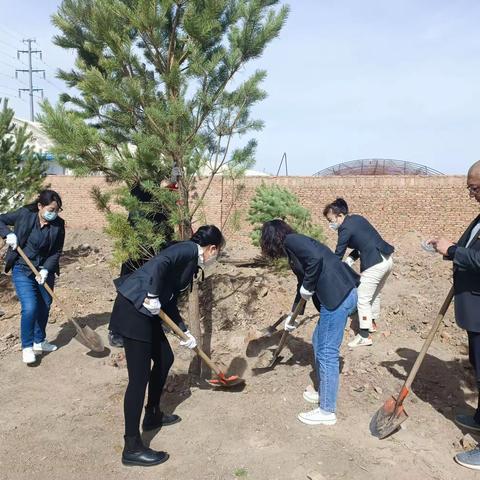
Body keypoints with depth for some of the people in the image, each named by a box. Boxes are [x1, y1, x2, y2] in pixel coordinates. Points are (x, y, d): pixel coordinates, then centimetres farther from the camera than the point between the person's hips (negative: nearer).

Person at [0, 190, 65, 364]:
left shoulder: (58, 225, -11)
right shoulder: (24, 214, -14)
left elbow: (56, 252, -7)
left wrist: (46, 269, -21)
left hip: (45, 270, 3)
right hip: (22, 270, -3)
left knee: (44, 307, 12)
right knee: (30, 308, -13)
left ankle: (39, 341, 33)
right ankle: (27, 347, 5)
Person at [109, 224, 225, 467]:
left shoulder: (190, 261, 20)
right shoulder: (188, 249, -7)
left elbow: (169, 300, 23)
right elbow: (160, 262, -26)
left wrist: (185, 332, 27)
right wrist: (152, 296, -21)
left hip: (145, 311, 10)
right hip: (133, 308, -10)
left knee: (165, 358, 21)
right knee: (139, 376, -5)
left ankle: (152, 415, 39)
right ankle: (132, 448, 4)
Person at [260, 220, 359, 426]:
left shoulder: (291, 241, -5)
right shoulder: (296, 246, 23)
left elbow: (316, 257, -24)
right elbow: (303, 283, 32)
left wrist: (308, 287, -11)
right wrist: (294, 314, 42)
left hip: (338, 297, -10)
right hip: (342, 294, 10)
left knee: (327, 352, -2)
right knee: (319, 342, 22)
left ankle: (327, 411, 9)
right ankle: (324, 393, 36)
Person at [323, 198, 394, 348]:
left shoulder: (345, 228, -12)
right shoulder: (357, 218, 14)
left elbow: (338, 254, -9)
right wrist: (351, 258, 6)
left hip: (375, 264, -9)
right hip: (387, 258, 10)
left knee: (363, 299, 0)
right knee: (374, 294, 25)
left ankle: (364, 336, 4)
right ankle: (372, 323, 40)